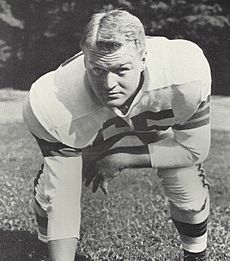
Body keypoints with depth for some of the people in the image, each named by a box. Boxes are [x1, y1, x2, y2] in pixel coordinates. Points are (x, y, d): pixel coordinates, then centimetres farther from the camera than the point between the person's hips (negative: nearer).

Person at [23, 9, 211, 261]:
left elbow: (194, 149, -24)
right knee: (49, 193, -15)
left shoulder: (186, 72, -41)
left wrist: (120, 160, -27)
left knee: (189, 195, -14)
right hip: (90, 126, 0)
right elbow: (61, 199, -35)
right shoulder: (52, 106, -42)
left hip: (158, 113, 1)